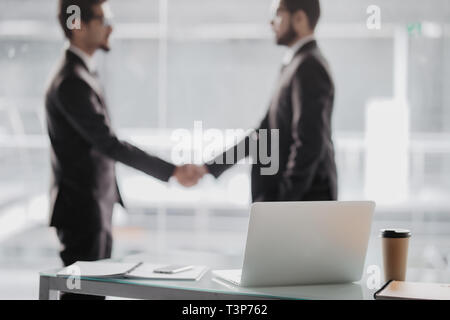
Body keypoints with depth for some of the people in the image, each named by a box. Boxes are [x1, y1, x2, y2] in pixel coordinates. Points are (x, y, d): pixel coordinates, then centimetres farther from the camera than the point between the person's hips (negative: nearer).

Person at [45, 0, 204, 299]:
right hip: (82, 210, -10)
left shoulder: (83, 73, 13)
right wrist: (173, 171, -22)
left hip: (96, 209, 10)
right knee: (84, 291, -5)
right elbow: (109, 144, -24)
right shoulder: (71, 82, -20)